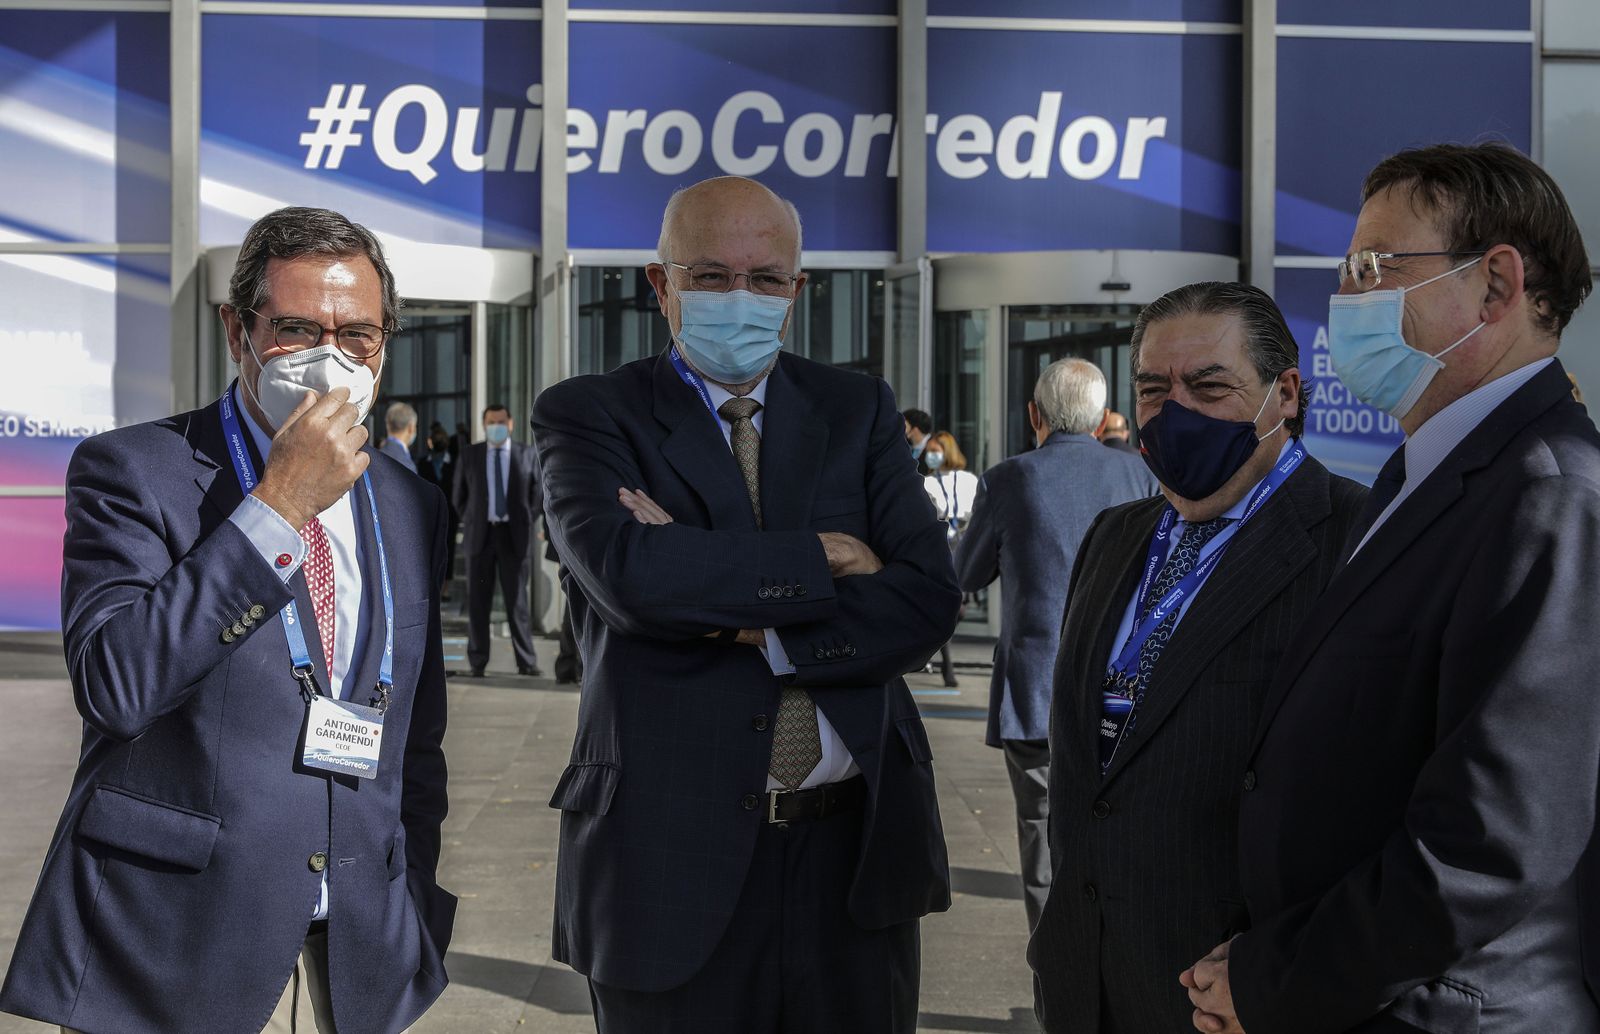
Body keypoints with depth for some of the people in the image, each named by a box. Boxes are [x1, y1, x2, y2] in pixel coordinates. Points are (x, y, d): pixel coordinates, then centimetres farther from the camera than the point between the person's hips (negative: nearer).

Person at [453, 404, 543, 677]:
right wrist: (471, 523, 8)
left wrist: (526, 523, 6)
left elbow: (538, 493, 11)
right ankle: (478, 662, 9)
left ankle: (527, 662, 5)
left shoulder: (528, 455, 4)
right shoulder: (469, 455, 6)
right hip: (480, 535, 1)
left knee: (517, 600, 0)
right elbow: (460, 496, 14)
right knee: (478, 602, 3)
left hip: (514, 536, -1)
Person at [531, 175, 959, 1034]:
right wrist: (820, 558, -14)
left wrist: (751, 624, -15)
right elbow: (628, 574, -21)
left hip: (857, 845, 3)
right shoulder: (586, 414, -1)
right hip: (673, 857, -3)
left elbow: (927, 599, -5)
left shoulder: (857, 409, 7)